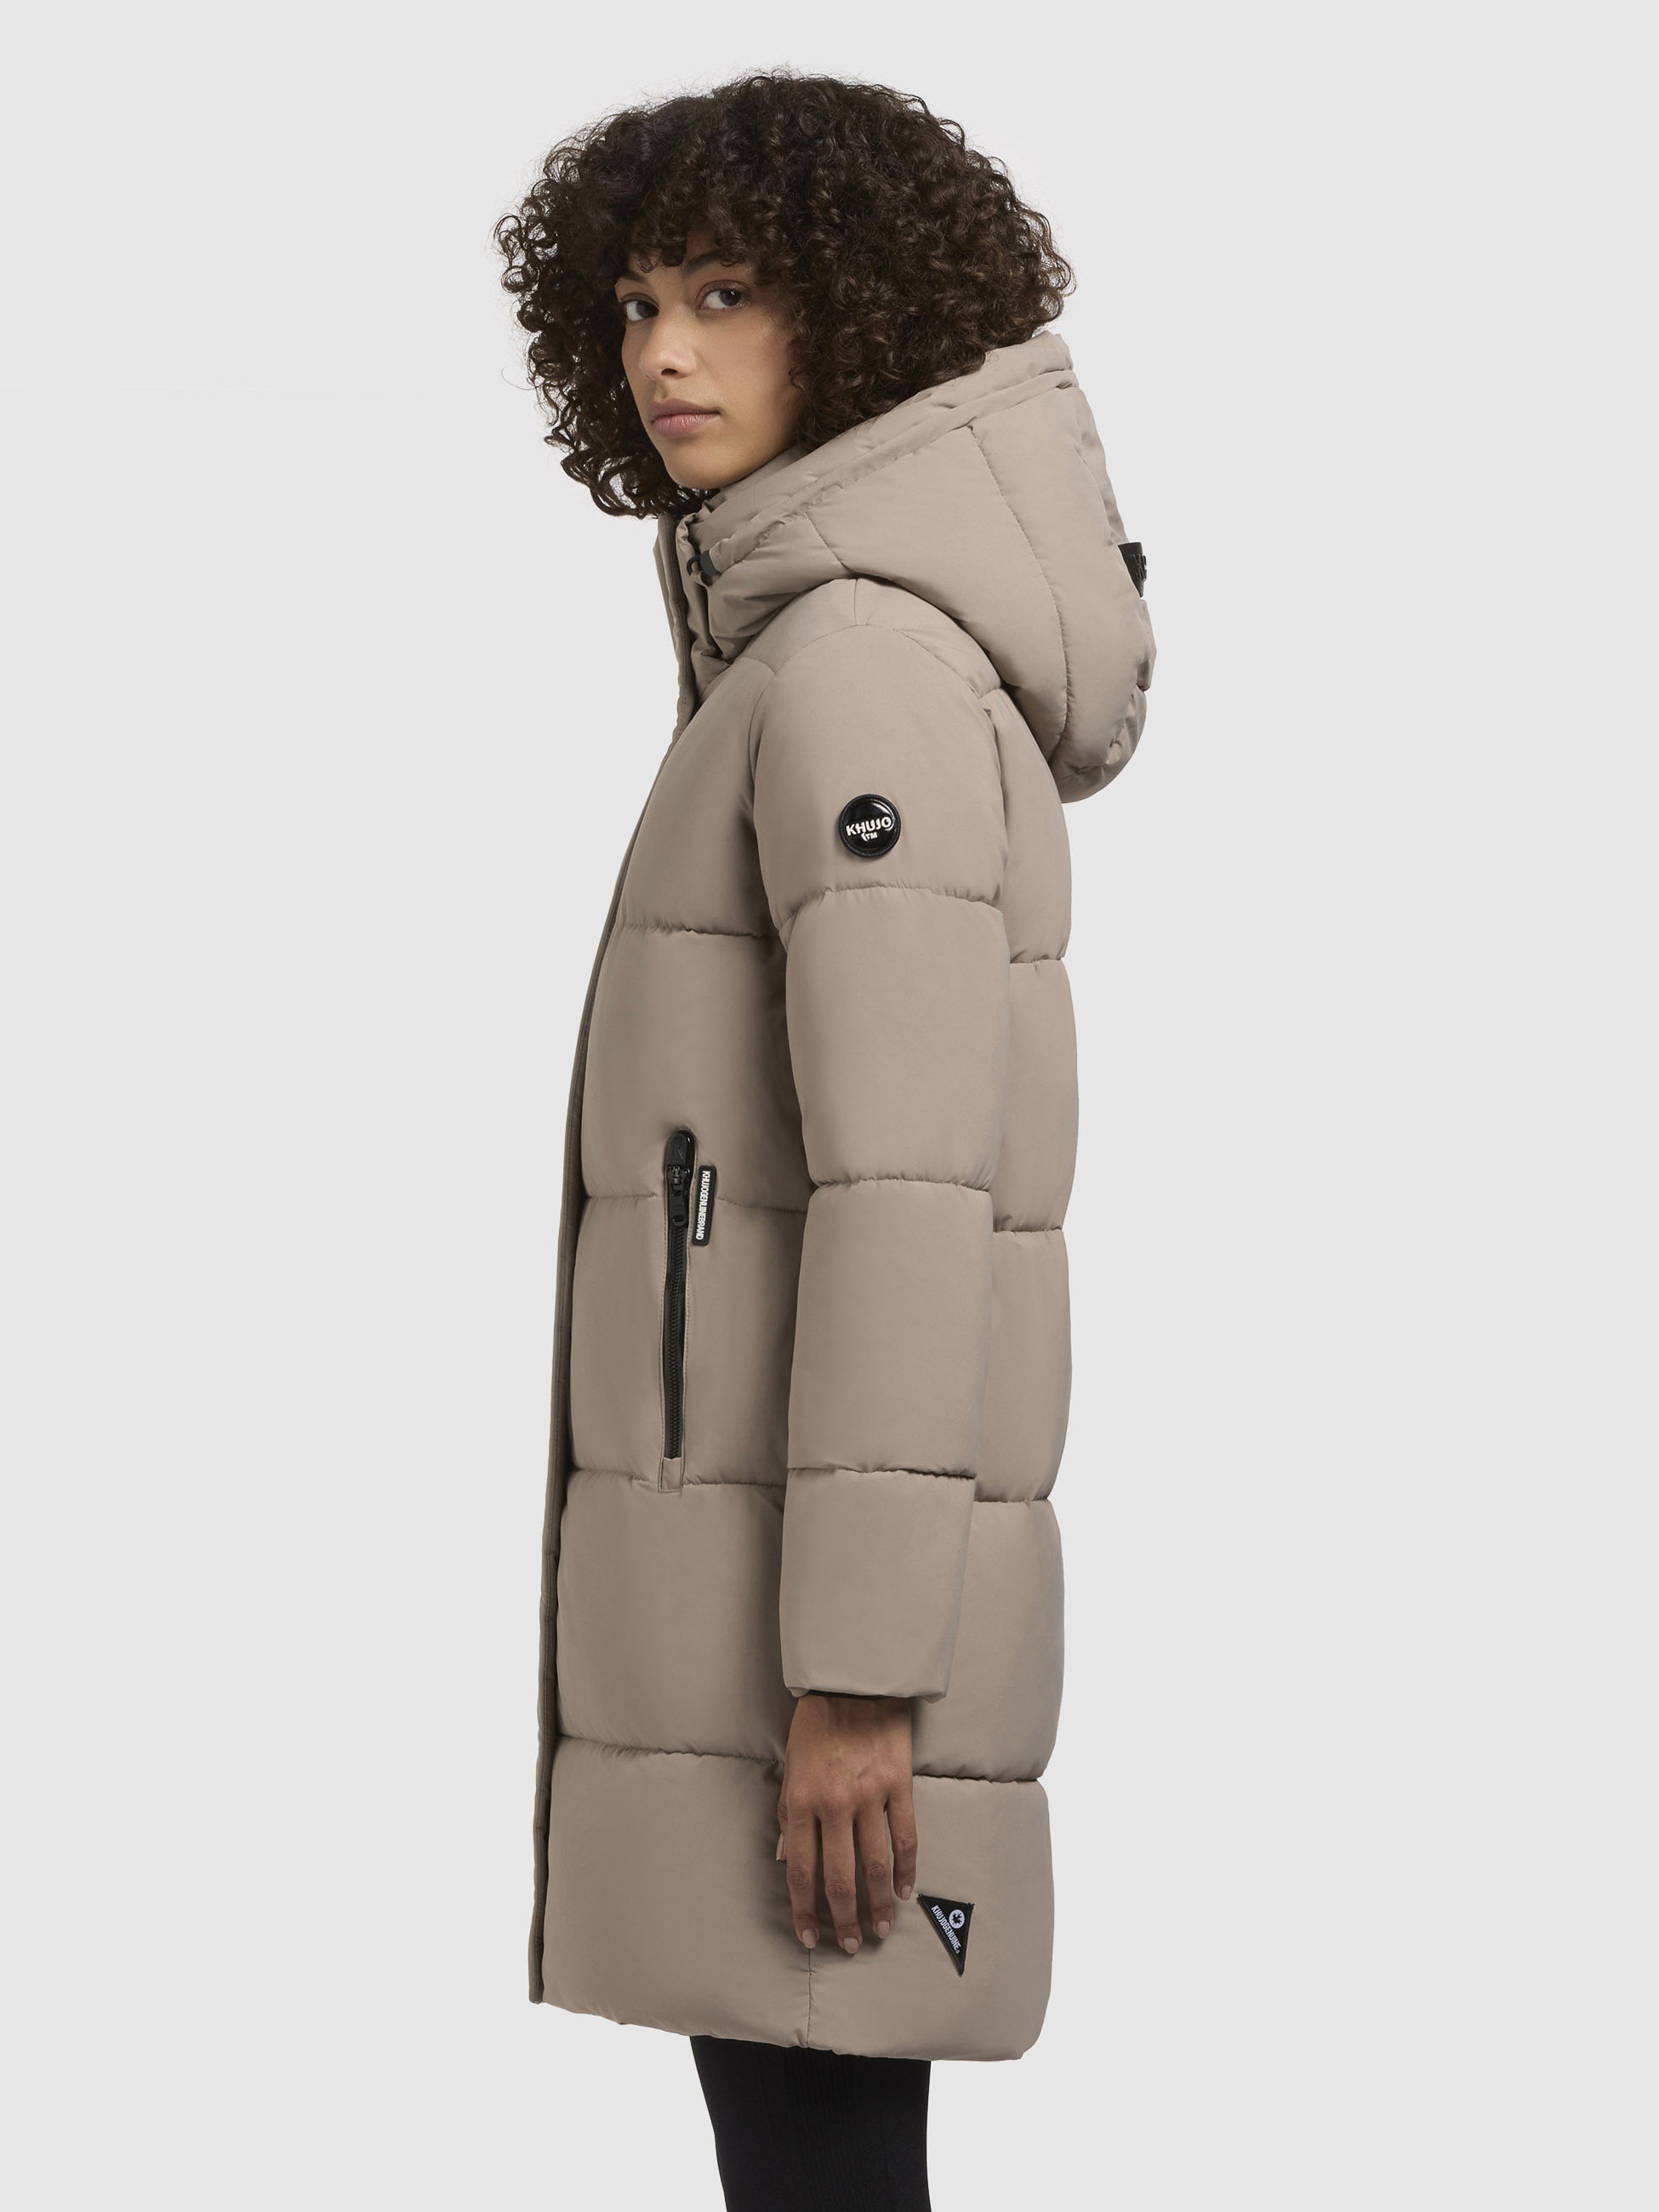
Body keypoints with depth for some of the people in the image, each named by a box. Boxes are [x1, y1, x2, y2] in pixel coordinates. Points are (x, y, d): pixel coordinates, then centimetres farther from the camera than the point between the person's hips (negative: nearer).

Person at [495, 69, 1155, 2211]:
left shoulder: (865, 665, -15)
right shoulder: (853, 664, 16)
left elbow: (908, 1182, -21)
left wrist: (853, 1670, -22)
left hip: (819, 1576, -10)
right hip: (783, 1554, 10)